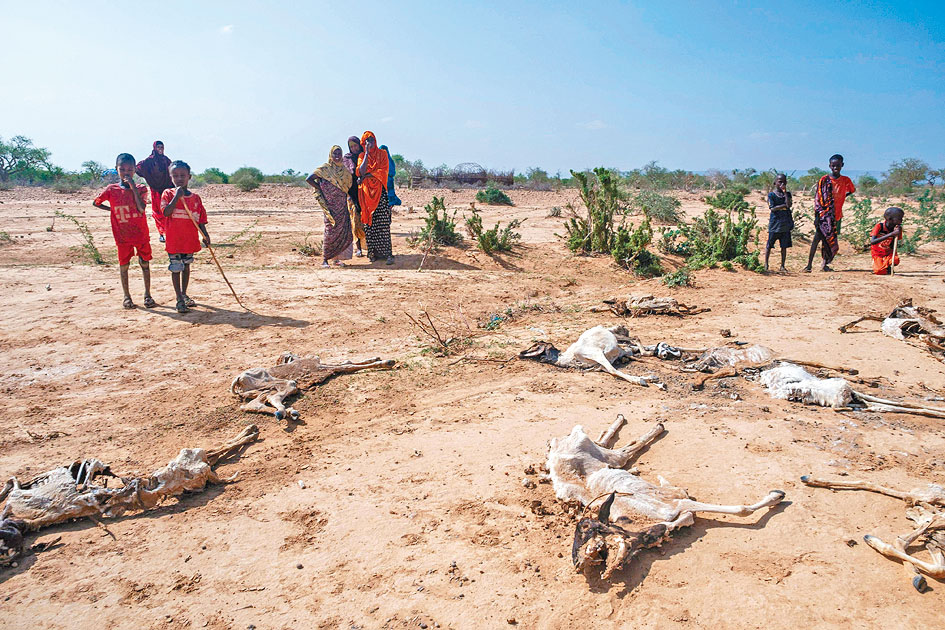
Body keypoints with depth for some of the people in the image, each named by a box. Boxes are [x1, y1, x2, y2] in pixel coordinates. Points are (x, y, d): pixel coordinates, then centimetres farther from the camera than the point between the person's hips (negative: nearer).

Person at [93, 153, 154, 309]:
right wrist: (112, 209, 3)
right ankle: (126, 296, 19)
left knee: (145, 263, 4)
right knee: (124, 265, 8)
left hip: (141, 234, -1)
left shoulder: (140, 189, -3)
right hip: (122, 236, 1)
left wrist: (133, 186, -20)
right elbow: (95, 203, 14)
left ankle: (147, 294, 15)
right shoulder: (111, 189, 0)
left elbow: (141, 209, -20)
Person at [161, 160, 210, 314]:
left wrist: (205, 235, -5)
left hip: (190, 239, 3)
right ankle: (179, 299, 8)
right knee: (176, 268, 0)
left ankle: (184, 294, 30)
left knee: (186, 266, 16)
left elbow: (201, 219, 6)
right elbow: (166, 212, -18)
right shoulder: (168, 194, -3)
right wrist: (177, 196, -22)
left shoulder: (195, 197, 5)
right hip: (174, 240, -3)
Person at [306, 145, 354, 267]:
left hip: (342, 205, 5)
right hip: (330, 205, -5)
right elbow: (309, 179, -7)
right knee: (331, 231, -7)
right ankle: (325, 259, 1)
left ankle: (337, 258, 11)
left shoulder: (344, 169, 13)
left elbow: (351, 181, 25)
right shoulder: (325, 168, -4)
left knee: (344, 230, 2)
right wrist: (321, 189, -4)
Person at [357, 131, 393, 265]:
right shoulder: (362, 156, 13)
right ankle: (373, 252, 4)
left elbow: (382, 171, -3)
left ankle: (387, 253, -10)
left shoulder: (382, 154, 10)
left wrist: (366, 176, -9)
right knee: (369, 223, -2)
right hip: (366, 193, 2)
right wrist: (367, 153, -5)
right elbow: (361, 171, -6)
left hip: (380, 192, -1)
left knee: (383, 223, -9)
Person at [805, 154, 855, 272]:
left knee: (831, 240, 7)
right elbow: (817, 198, -5)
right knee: (817, 237, -13)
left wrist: (840, 198, 16)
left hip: (837, 215, 4)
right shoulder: (824, 180, -2)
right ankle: (809, 264, -12)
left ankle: (825, 264, 15)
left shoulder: (846, 180, 8)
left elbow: (852, 190, 30)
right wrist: (816, 215, -11)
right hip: (824, 214, -4)